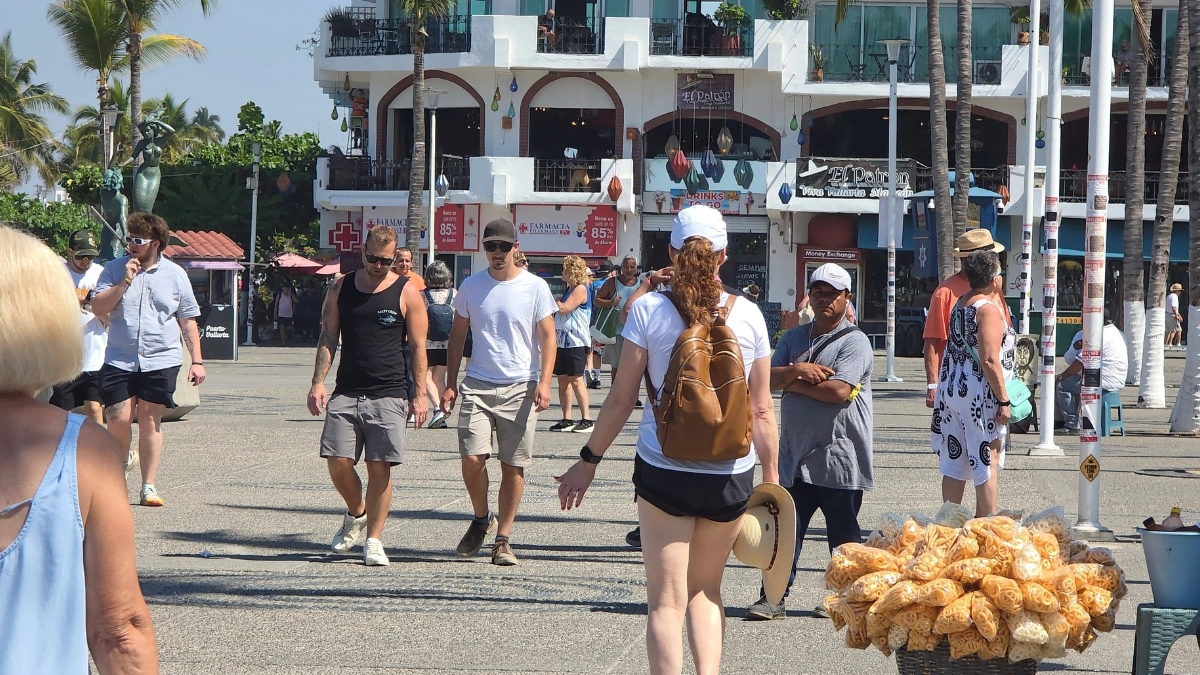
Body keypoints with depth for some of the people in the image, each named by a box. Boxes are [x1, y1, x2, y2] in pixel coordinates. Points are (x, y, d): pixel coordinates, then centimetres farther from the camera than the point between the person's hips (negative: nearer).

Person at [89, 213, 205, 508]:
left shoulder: (175, 275, 6)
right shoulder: (115, 269, 5)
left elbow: (188, 321, 9)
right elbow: (98, 307, -4)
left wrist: (197, 361, 4)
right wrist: (125, 282, -13)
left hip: (160, 361, 0)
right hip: (119, 359, 0)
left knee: (150, 421, 1)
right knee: (118, 419, -7)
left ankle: (149, 486, 7)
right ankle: (121, 459, 24)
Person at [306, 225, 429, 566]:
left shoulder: (407, 292, 1)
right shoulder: (340, 289, 10)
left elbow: (418, 346, 2)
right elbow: (328, 339, 11)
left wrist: (420, 394, -4)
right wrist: (318, 383, 0)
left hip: (388, 395, -3)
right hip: (346, 392, 3)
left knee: (379, 467, -5)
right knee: (337, 462, -5)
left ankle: (373, 539, 3)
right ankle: (356, 515, 23)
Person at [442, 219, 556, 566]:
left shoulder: (535, 288, 1)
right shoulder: (471, 287, 6)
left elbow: (547, 337, 2)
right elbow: (458, 336, 14)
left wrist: (544, 382, -10)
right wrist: (450, 384, 8)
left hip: (520, 388, -1)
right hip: (478, 385, 1)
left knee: (513, 466, 0)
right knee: (472, 459, -10)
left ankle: (503, 539, 9)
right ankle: (481, 519, 16)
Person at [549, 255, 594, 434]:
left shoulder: (580, 289, -9)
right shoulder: (569, 289, 19)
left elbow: (564, 309, -17)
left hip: (576, 342, -10)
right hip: (563, 341, 10)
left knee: (576, 379, -12)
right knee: (562, 379, 8)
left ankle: (586, 419, -11)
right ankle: (566, 420, 11)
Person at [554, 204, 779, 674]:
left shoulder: (649, 309, -6)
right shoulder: (747, 315, -1)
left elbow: (622, 398, -3)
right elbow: (762, 410, 3)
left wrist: (588, 461, 8)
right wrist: (772, 479, 13)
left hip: (664, 471, -2)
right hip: (730, 475, 2)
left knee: (666, 601, 4)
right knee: (705, 591, 19)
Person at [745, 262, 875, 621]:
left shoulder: (854, 342, -7)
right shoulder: (794, 337, 14)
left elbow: (840, 390, -20)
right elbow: (768, 377, 4)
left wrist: (796, 384, -7)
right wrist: (795, 370, -15)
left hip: (839, 455, -5)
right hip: (795, 454, 5)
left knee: (842, 534, 5)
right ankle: (774, 597, 4)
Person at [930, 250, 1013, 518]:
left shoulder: (961, 303, 12)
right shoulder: (989, 309, -14)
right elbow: (989, 360, -20)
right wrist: (1003, 400, -17)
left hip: (953, 390, 8)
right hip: (980, 396, -8)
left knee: (954, 464, 9)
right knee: (987, 464, -4)